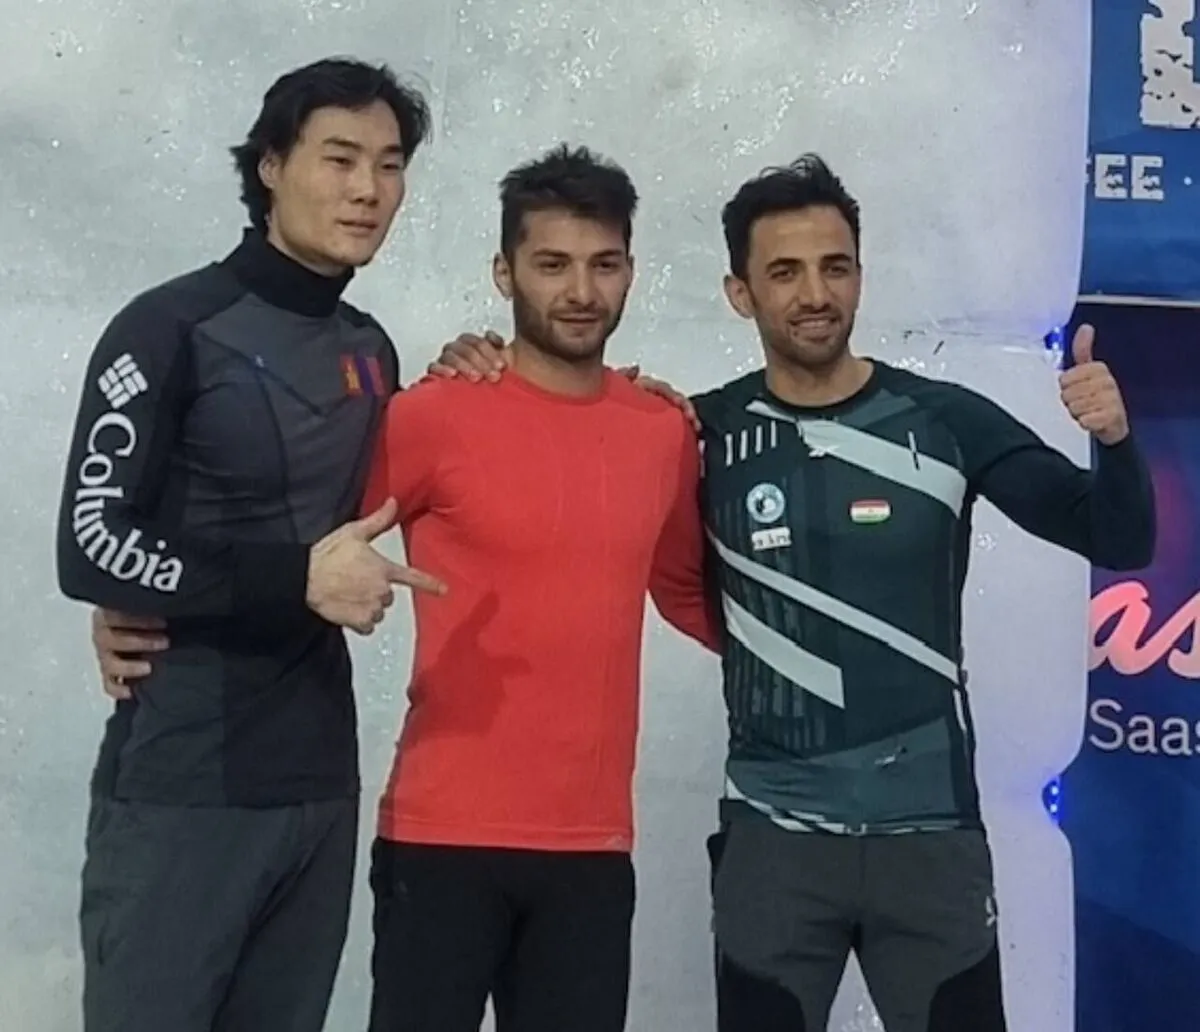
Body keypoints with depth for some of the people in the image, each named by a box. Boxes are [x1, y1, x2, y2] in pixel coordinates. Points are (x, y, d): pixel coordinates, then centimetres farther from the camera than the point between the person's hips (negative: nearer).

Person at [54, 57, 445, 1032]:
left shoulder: (372, 351, 12)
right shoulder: (171, 328, -7)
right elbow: (92, 546, -13)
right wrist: (294, 580, -21)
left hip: (320, 785, 6)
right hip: (179, 787, -5)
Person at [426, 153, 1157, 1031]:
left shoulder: (945, 421, -3)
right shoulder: (705, 434, -3)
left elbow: (1119, 543, -1)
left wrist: (1114, 440, -21)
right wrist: (484, 374, -13)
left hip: (930, 829, 0)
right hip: (771, 835, 0)